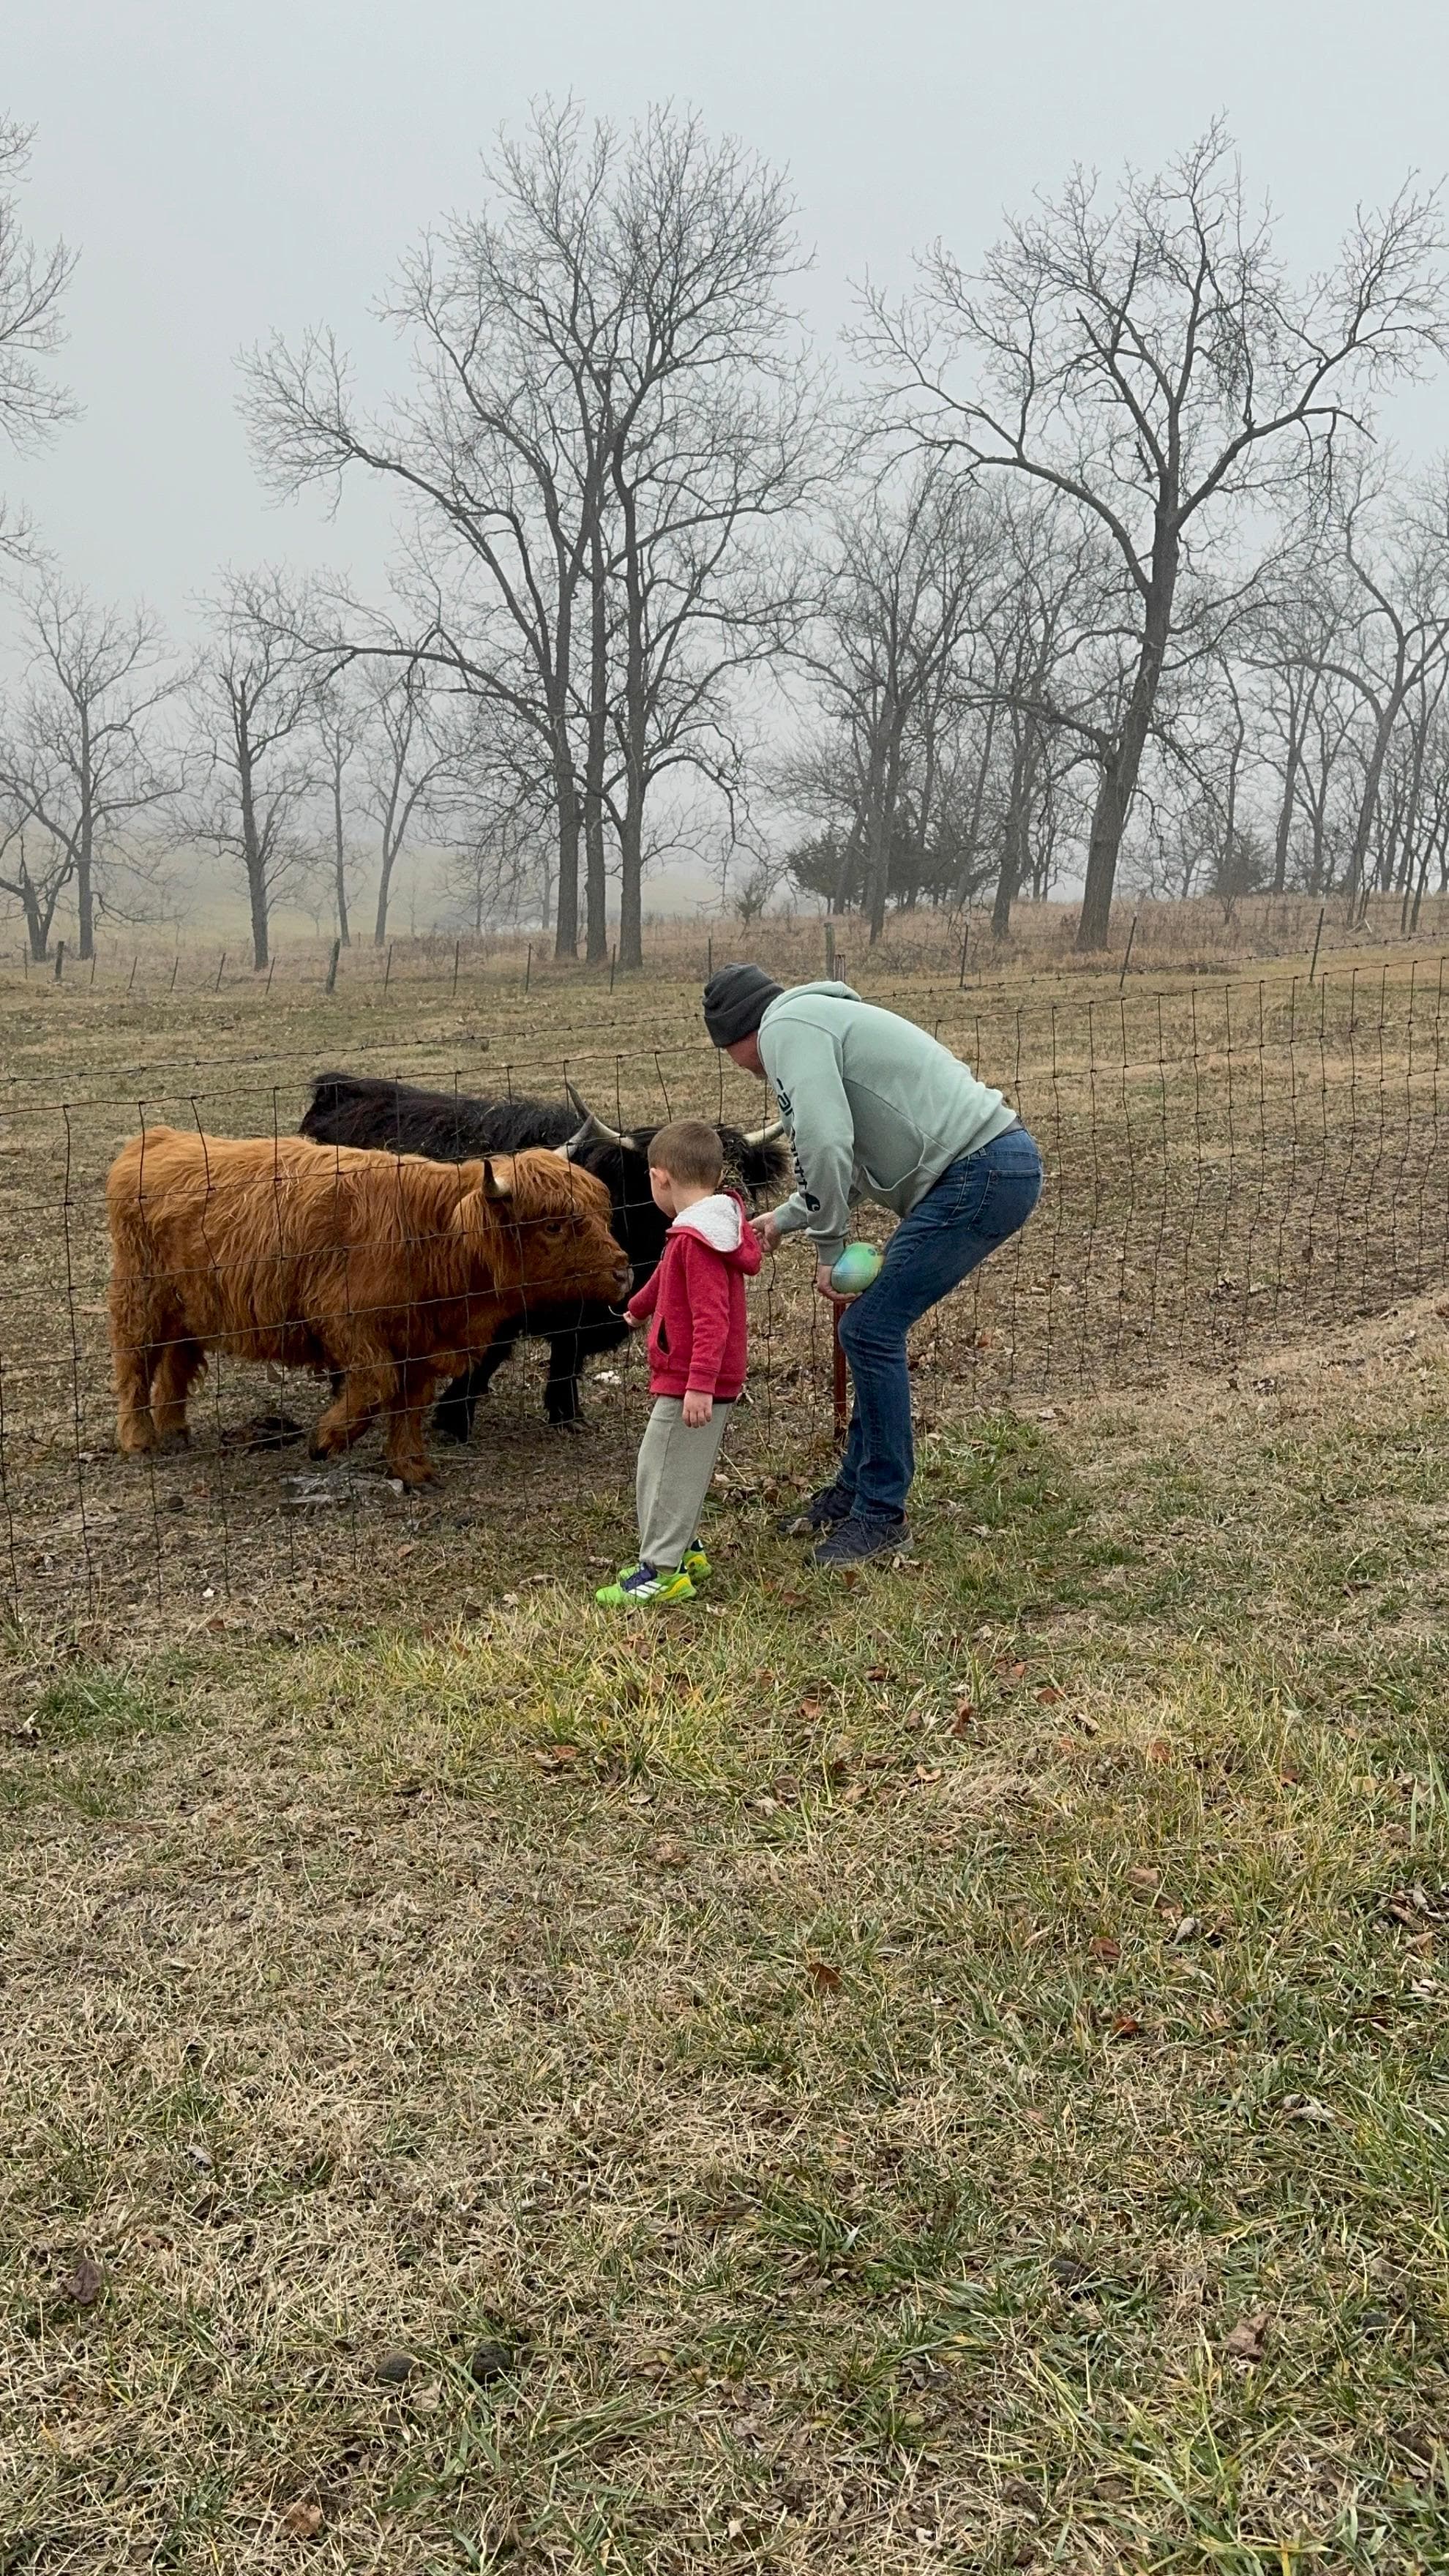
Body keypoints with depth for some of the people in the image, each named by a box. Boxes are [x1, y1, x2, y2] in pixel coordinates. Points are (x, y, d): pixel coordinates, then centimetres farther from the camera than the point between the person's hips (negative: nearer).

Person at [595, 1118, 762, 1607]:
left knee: (665, 1471, -3)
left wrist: (700, 1384, -33)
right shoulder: (710, 1229, 11)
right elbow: (668, 1276, 32)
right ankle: (684, 1549, 33)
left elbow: (711, 1318, -29)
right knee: (679, 1470, 21)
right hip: (691, 1382, 10)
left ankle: (663, 1573, 3)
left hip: (690, 1386, -10)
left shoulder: (696, 1239, -22)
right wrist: (639, 1307, 49)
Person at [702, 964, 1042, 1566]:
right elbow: (850, 1159, 29)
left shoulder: (787, 1025, -6)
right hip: (998, 1163, 10)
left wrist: (827, 1248, -10)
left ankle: (880, 1515, 6)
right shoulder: (818, 1020, 26)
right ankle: (854, 1491, 27)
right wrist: (784, 1219, 33)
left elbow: (826, 1144, -21)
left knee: (870, 1331, -5)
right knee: (874, 1329, 16)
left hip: (980, 1173, -10)